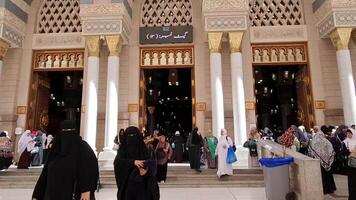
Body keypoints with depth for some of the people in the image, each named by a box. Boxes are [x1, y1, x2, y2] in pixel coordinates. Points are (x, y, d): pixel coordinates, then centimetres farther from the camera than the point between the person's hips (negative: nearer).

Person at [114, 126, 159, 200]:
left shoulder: (143, 148, 2)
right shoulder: (123, 149, 2)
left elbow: (151, 164, -5)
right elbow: (117, 162, -16)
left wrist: (146, 170, -28)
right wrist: (133, 162, -30)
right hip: (127, 186, 0)